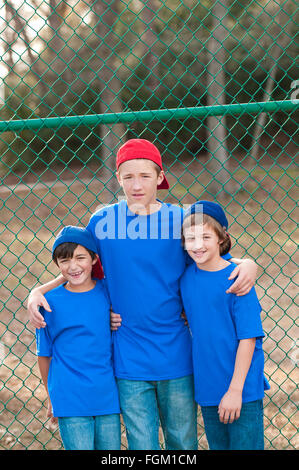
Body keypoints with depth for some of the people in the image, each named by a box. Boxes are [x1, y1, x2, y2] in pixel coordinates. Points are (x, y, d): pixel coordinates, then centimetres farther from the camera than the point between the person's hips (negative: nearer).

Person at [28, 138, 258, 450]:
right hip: (129, 360, 0)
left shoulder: (182, 220, -2)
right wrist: (39, 291, -1)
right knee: (142, 446, 5)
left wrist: (247, 264, -11)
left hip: (176, 355, 0)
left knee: (183, 445, 11)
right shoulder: (101, 222, 0)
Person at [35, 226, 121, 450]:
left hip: (108, 396, 2)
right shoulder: (50, 302, -4)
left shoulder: (108, 291, 0)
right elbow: (44, 354, 5)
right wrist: (52, 398, 10)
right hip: (70, 402, -2)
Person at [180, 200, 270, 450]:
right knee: (218, 447, 16)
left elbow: (248, 337, -15)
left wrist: (235, 389, -16)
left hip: (242, 391, -5)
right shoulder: (187, 277, 1)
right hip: (208, 390, 5)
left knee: (245, 445, 2)